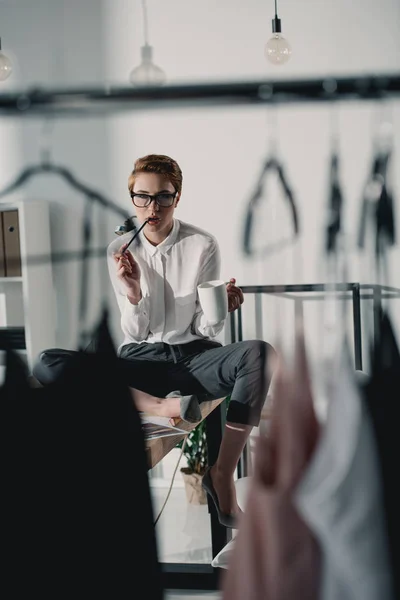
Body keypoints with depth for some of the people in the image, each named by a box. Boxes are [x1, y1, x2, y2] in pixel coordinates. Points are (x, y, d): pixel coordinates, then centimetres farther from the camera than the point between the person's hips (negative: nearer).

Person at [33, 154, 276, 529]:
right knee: (47, 364, -24)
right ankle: (160, 406, -32)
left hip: (194, 357, -1)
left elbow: (207, 330, -2)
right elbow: (134, 334, 0)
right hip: (141, 360, 1)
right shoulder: (120, 251, 1)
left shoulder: (202, 246, -3)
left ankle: (222, 473, -25)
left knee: (259, 354, -34)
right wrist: (134, 293, -20)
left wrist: (222, 309, -24)